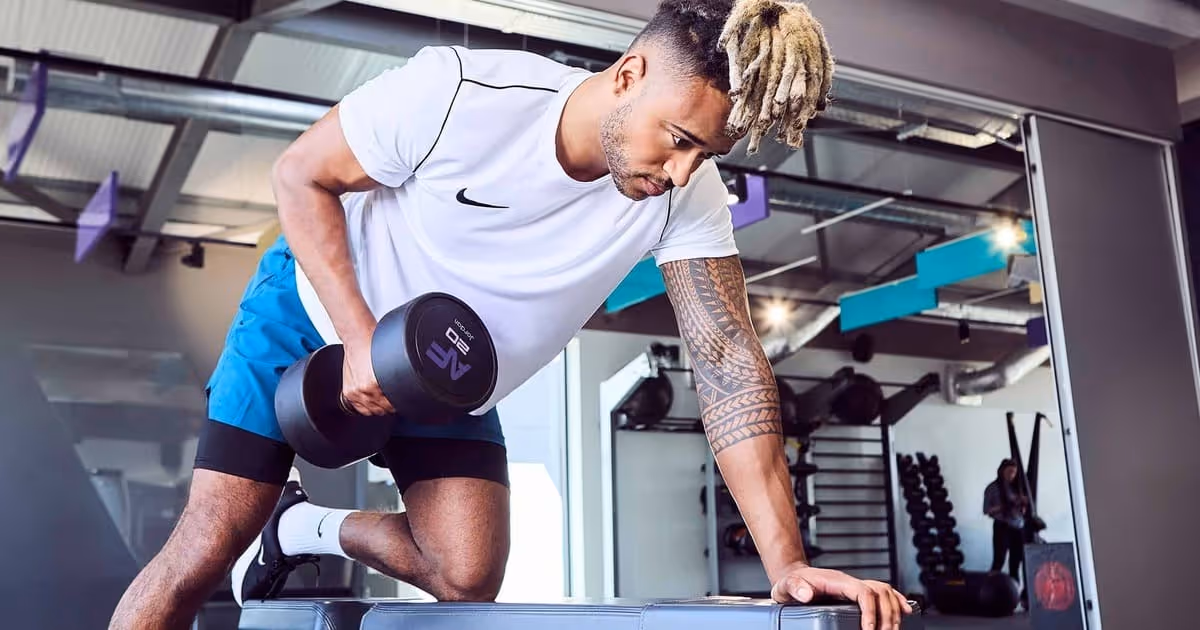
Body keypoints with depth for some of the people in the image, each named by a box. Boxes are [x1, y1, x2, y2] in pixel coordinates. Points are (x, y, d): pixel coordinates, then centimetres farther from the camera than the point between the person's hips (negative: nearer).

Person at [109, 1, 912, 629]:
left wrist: (787, 561, -31)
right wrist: (361, 338, -28)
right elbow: (300, 175, -18)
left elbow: (727, 359, -24)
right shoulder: (461, 91, -31)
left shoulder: (688, 197, -22)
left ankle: (302, 529, 17)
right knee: (202, 558, -9)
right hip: (317, 313, -3)